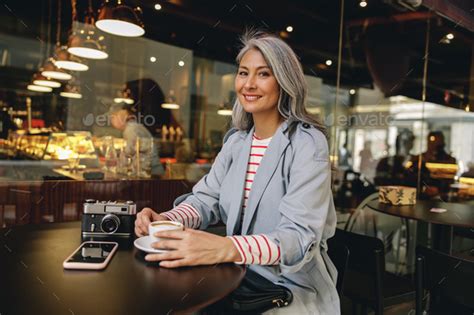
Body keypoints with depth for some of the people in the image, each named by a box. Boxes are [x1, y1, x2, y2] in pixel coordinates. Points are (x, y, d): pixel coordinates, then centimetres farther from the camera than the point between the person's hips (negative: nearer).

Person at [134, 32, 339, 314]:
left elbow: (300, 237, -25)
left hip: (294, 287, -5)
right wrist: (166, 221, -19)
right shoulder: (236, 140, 6)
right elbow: (207, 199, 2)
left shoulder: (308, 144, -16)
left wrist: (225, 248, -42)